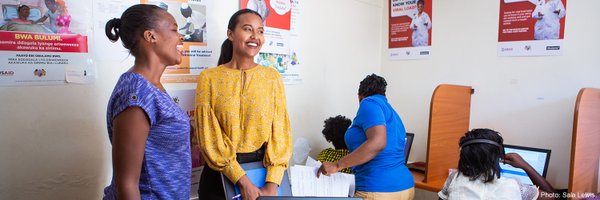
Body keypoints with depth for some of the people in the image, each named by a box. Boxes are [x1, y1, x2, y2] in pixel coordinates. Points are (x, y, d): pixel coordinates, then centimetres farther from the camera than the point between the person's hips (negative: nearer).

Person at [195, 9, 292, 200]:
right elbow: (209, 137, -9)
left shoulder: (273, 77, 1)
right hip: (221, 175, -1)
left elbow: (280, 132, -2)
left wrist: (272, 184, -12)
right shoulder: (209, 78, -5)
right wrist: (243, 182, -15)